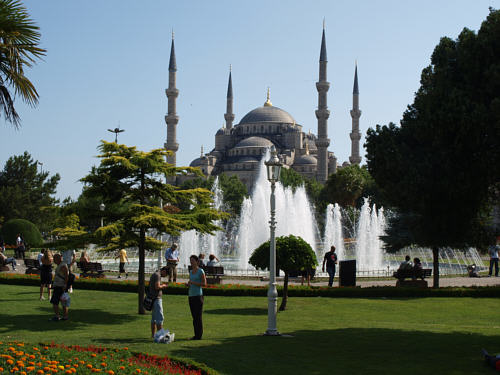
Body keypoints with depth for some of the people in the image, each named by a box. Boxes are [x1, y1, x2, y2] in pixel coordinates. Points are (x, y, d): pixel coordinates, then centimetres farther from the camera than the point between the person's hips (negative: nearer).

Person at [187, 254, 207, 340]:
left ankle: (199, 335, -2)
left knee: (198, 316, -6)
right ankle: (196, 335, 12)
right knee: (194, 316, 7)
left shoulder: (201, 271, -5)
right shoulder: (191, 271, 15)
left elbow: (204, 284, -9)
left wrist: (193, 282, -17)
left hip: (198, 295, -7)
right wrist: (188, 284, 2)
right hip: (191, 295, 7)